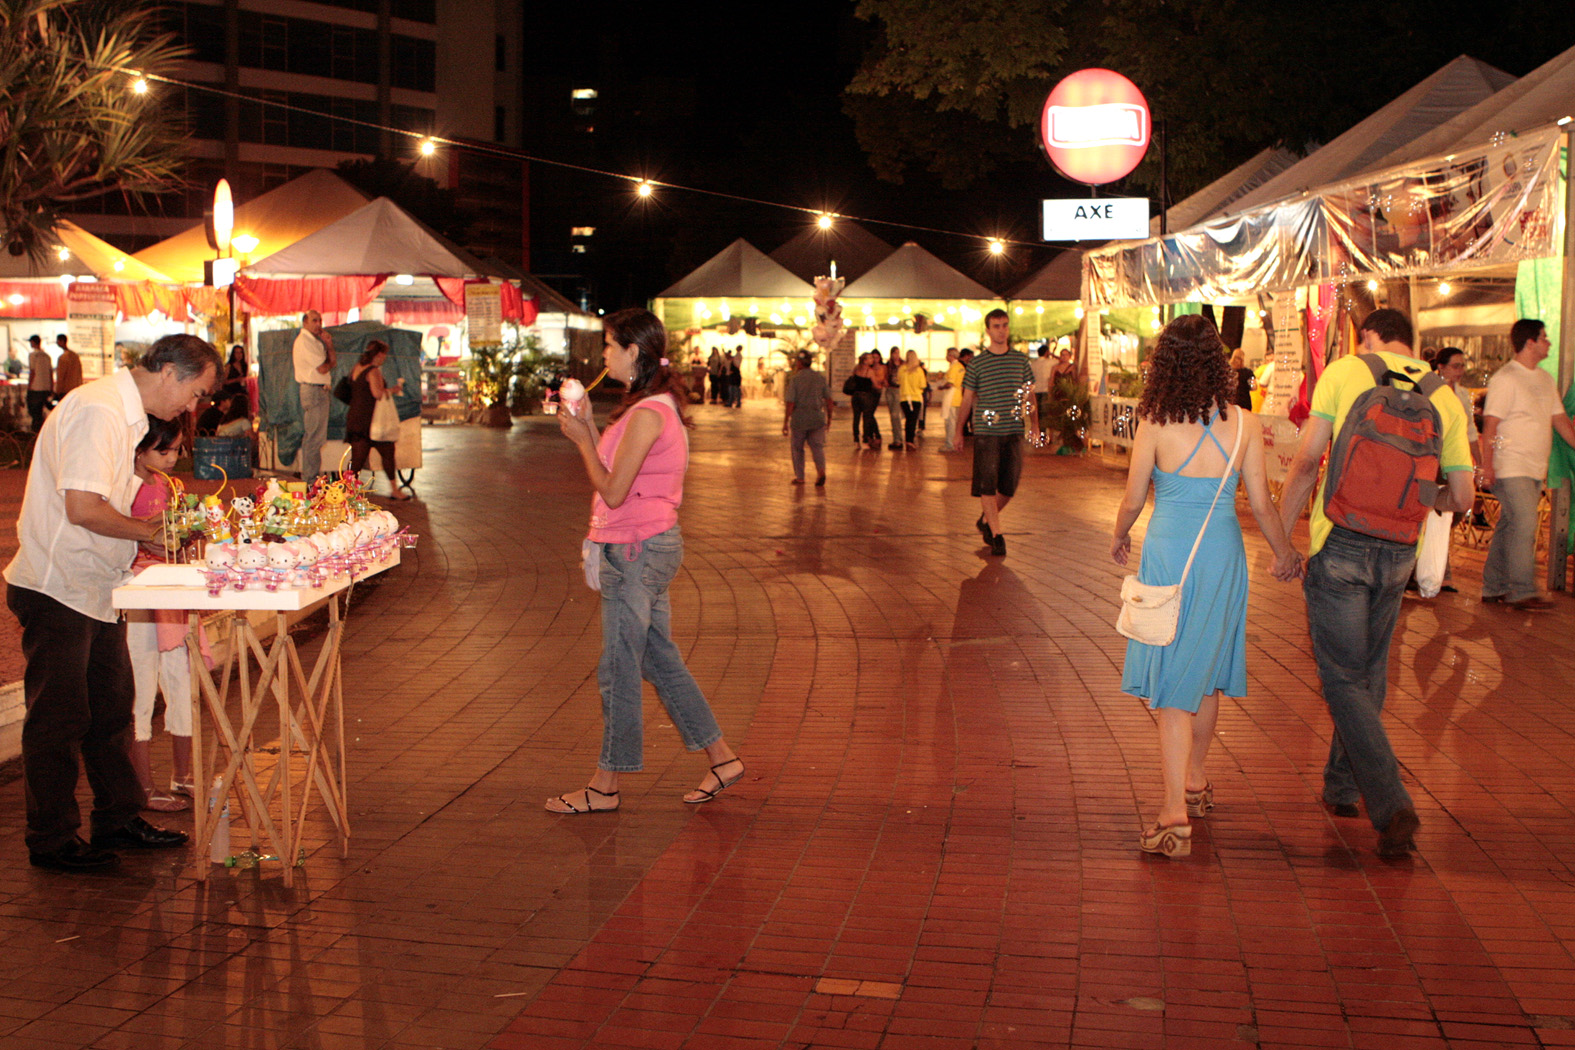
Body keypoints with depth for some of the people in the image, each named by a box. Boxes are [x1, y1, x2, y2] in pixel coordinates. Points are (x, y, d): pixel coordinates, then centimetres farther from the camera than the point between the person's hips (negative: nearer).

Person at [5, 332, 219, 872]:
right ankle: (52, 840, 11)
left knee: (110, 709, 15)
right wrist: (149, 531, -13)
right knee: (58, 720, 0)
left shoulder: (125, 414, 13)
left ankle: (117, 820, 26)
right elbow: (82, 509, -27)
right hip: (57, 589, -10)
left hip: (95, 588, 10)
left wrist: (155, 533, 7)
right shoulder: (96, 410, -20)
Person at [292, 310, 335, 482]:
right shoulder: (304, 341, -12)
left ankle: (312, 475, 20)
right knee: (313, 436, -8)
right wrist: (330, 362, 5)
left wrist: (329, 345, -3)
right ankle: (310, 478, -6)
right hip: (313, 390, -10)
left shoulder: (315, 340, 19)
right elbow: (323, 368, -17)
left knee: (316, 436, 14)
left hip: (321, 390, 10)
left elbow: (331, 361, 12)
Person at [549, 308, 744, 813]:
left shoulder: (646, 414, -19)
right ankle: (721, 757, 22)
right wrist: (589, 430, 11)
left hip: (637, 549, -10)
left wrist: (582, 440, -8)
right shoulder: (658, 405, 12)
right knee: (660, 658, 16)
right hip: (654, 544, 10)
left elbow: (613, 491, -19)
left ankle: (605, 785, 12)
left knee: (618, 669, 1)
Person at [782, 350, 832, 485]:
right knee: (817, 446, 7)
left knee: (797, 448, 13)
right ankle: (821, 470, -17)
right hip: (817, 418, 3)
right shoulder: (820, 377, 2)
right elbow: (828, 399, 4)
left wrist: (785, 422, -6)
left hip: (799, 418, -3)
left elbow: (790, 403, -12)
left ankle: (799, 477, 18)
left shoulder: (794, 379, -9)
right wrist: (829, 417, 16)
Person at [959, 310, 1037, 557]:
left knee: (1009, 486, 6)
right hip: (986, 432, -3)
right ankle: (996, 535, -1)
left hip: (1013, 432, 3)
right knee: (987, 485, -6)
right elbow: (967, 399, 7)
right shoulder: (977, 364, 1)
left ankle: (985, 521, 29)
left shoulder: (1020, 360, 8)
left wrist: (1035, 426, 10)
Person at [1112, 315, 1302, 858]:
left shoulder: (1155, 423, -10)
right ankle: (1195, 781, 37)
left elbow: (1133, 499, -2)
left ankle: (1176, 812, -8)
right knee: (1206, 675, 20)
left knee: (1172, 684, 0)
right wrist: (1285, 552, 18)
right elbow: (1261, 503, 1)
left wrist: (1119, 537, 19)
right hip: (1222, 554, 3)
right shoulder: (1244, 423, -5)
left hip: (1168, 553, -3)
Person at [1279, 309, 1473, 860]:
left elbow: (1305, 464, -6)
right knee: (1369, 673, 20)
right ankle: (1342, 785, 31)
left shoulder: (1346, 371, -2)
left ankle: (1391, 805, -11)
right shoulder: (1444, 396, 6)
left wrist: (1281, 535, 2)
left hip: (1342, 541, -4)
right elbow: (1461, 495, 5)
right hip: (1398, 552, 4)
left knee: (1344, 679, 0)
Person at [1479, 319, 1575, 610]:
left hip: (1535, 469, 8)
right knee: (1525, 524, -14)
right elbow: (1490, 424, -13)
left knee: (1509, 527, 9)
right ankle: (1521, 592, -11)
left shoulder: (1546, 380, 15)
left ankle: (1493, 588, 14)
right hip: (1510, 467, -8)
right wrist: (1487, 465, -18)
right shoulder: (1505, 379, -9)